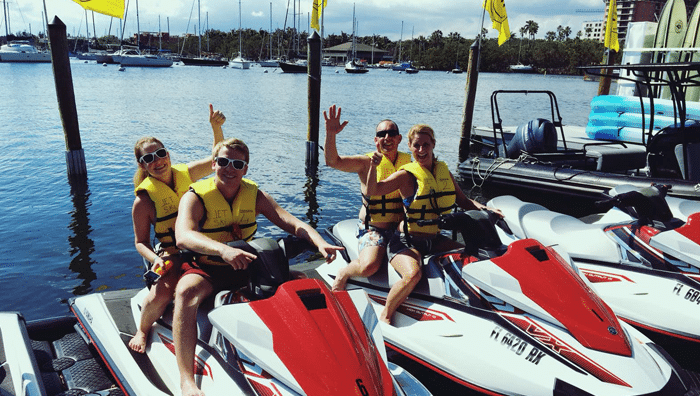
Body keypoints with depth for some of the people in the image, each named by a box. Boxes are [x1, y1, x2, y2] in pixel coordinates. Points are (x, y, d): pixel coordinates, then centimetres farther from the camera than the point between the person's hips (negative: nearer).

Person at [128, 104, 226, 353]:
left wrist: (216, 128, -10)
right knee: (161, 295, -28)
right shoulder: (143, 200, -8)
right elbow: (140, 241, -3)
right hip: (173, 256, -4)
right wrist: (154, 259, -24)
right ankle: (142, 331, 9)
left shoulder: (186, 174, 2)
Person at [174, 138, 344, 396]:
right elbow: (183, 236, -31)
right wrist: (222, 250, -50)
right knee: (186, 292, -36)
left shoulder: (255, 195, 1)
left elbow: (292, 223, -9)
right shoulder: (195, 197, -11)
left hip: (247, 267, 4)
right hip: (206, 268, -3)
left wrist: (320, 243, -30)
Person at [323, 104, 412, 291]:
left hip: (402, 228, 4)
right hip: (373, 228, -4)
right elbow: (333, 161, -19)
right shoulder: (367, 162, -5)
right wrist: (331, 134, -32)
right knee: (368, 266, -28)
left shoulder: (408, 161, 9)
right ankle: (342, 274, 7)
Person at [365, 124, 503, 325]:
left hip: (435, 240, 6)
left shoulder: (444, 171, 9)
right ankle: (385, 316, -9)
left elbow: (462, 200, 17)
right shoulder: (406, 175, -8)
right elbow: (372, 191, -17)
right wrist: (374, 167, -33)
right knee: (412, 275, -32)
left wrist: (486, 209, 1)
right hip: (407, 241, -6)